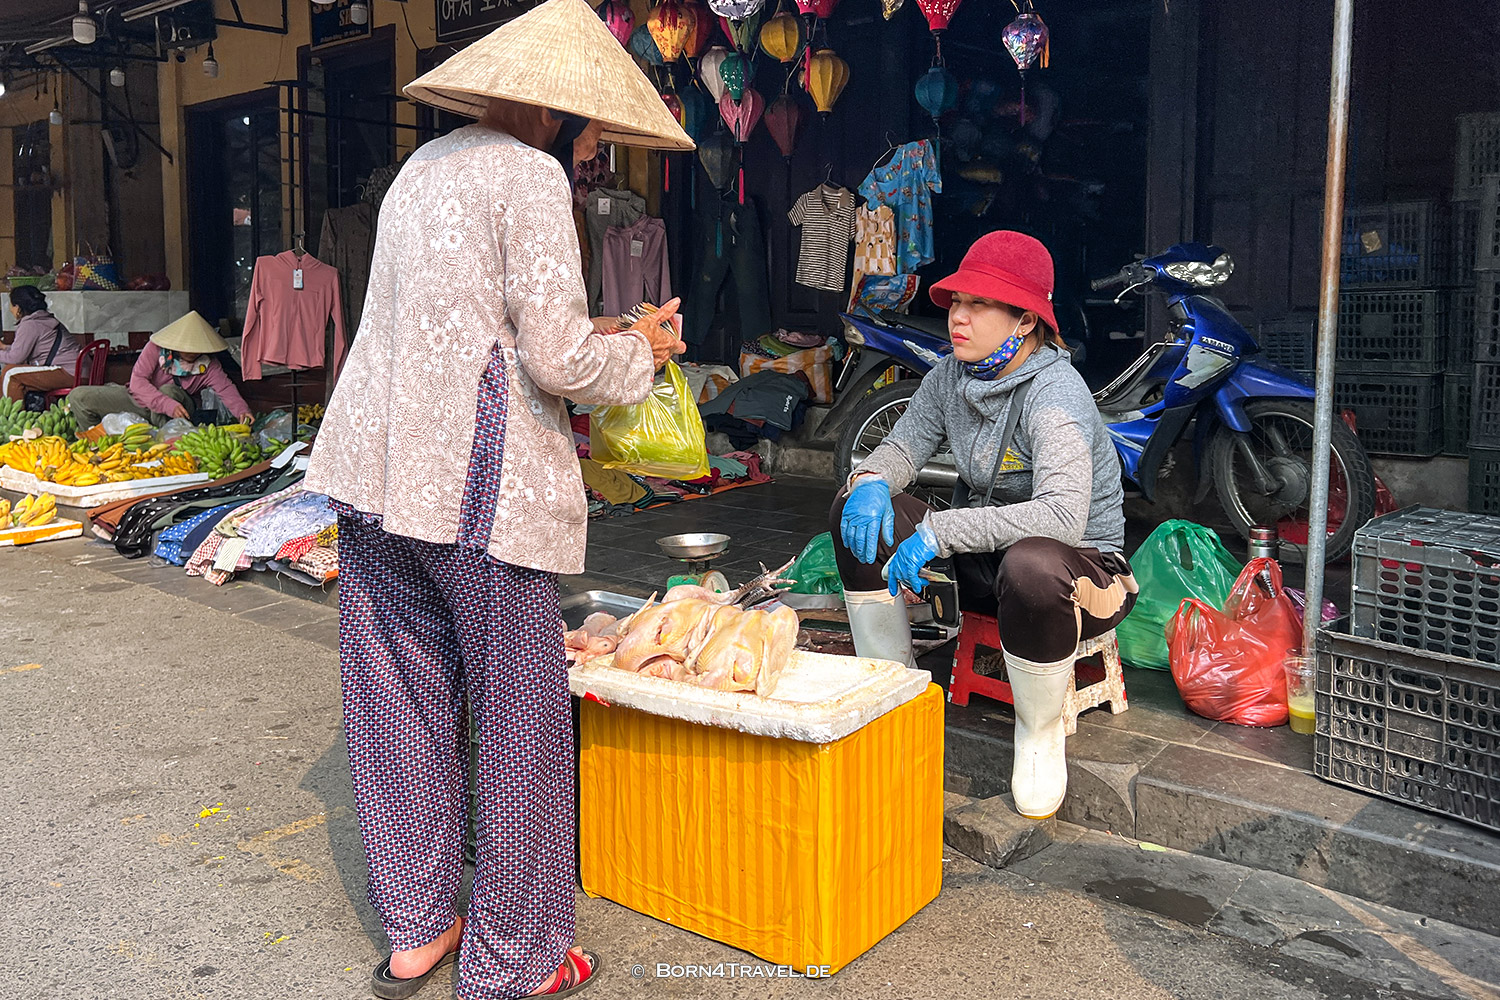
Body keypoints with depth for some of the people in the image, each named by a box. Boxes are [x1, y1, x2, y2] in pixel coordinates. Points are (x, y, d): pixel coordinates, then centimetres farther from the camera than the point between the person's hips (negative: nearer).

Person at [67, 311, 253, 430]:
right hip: (140, 400, 1)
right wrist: (168, 405, -42)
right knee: (79, 396, -12)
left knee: (169, 390, -37)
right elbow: (137, 381, -27)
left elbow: (226, 388, -25)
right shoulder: (156, 348, -18)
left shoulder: (208, 364, -14)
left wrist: (242, 410, -48)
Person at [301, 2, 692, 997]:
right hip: (473, 484, -9)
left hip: (375, 467, 9)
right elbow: (559, 360, -16)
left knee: (401, 700, 14)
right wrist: (641, 352, 3)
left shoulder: (428, 165, 19)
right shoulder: (530, 177, -8)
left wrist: (594, 339, 20)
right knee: (522, 718, 3)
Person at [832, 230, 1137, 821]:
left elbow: (1064, 516, -36)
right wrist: (871, 482, -18)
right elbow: (901, 448, 7)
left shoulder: (1055, 391, -23)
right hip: (982, 561, 7)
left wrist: (939, 531, -37)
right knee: (860, 510, -8)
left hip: (1083, 565, -7)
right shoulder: (952, 375, 0)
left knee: (1030, 564, -42)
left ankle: (1039, 733, -13)